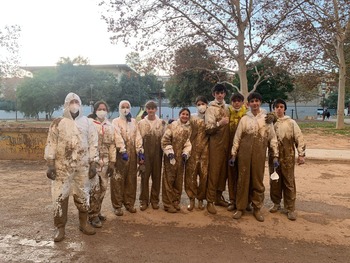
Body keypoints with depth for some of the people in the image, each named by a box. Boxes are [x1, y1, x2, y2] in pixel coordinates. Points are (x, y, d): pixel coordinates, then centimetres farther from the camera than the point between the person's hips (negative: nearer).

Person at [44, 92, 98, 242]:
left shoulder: (88, 123, 5)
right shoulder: (58, 123, 2)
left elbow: (93, 144, 4)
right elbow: (51, 144, 0)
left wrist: (93, 164, 0)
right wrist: (50, 165, -7)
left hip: (82, 166, 1)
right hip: (62, 166, -1)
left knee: (82, 195, 11)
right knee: (60, 196, 2)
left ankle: (83, 223, 27)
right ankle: (60, 227, 16)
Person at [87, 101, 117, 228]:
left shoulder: (109, 126, 10)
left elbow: (112, 145, 12)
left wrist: (112, 163, 8)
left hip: (105, 162, 5)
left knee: (103, 188, 11)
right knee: (94, 188, -7)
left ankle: (97, 212, 27)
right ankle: (93, 216, 8)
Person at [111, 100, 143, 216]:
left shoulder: (133, 121, 14)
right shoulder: (115, 121, 0)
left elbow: (137, 136, 5)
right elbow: (117, 137, -13)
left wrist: (139, 150, -8)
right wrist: (123, 151, -25)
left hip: (132, 154, 4)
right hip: (120, 154, -4)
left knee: (131, 180, 10)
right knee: (118, 180, 0)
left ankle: (129, 203, 22)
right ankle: (117, 205, 10)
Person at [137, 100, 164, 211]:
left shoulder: (161, 123, 6)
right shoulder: (141, 123, 4)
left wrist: (164, 152, -2)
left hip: (157, 153, 1)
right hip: (145, 153, -1)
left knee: (156, 177, 6)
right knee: (144, 177, 2)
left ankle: (155, 200, 19)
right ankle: (144, 200, 14)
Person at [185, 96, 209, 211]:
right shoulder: (191, 117, 7)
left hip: (205, 150, 1)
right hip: (193, 149, 0)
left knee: (204, 174, 2)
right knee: (191, 173, -2)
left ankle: (200, 199, 16)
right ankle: (192, 199, 10)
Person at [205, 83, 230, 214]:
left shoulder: (227, 108, 14)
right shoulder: (210, 109, -3)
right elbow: (208, 128, -13)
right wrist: (219, 123, -27)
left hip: (226, 143, 6)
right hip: (216, 144, -6)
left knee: (223, 171, 10)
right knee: (214, 172, -5)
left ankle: (219, 197, 23)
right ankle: (210, 201, 2)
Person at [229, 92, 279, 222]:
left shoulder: (267, 118, 2)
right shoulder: (244, 118, 4)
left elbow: (272, 137, 4)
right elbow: (237, 137, 5)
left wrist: (275, 155, 0)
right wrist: (233, 154, 3)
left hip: (259, 154, 0)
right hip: (244, 153, 1)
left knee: (258, 181, 7)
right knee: (243, 179, 6)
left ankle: (257, 208, 21)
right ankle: (240, 207, 18)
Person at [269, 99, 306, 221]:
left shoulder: (291, 122, 0)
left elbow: (299, 138, -3)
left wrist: (301, 154, -9)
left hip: (288, 157, -2)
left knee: (289, 182, 2)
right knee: (274, 181, 10)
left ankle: (290, 208, 10)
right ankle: (276, 203, 27)